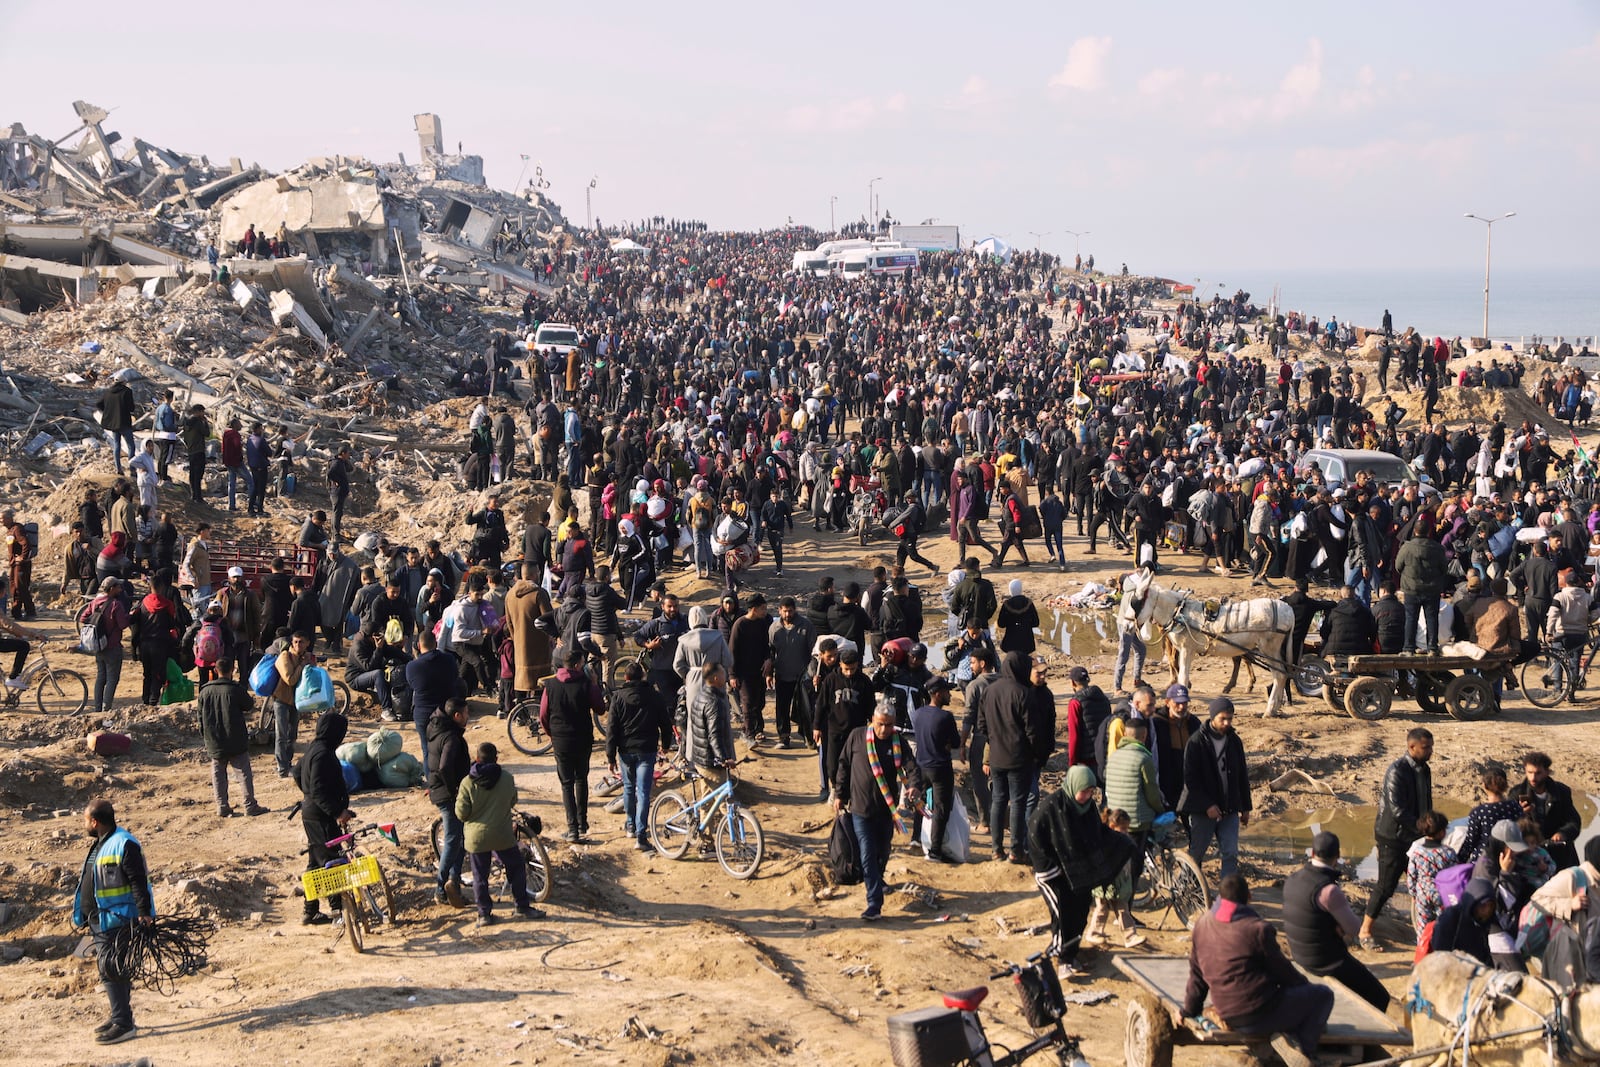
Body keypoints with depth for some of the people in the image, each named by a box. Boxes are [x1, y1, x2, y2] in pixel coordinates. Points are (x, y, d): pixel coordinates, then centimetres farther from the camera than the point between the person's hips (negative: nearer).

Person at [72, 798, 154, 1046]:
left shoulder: (124, 844, -17)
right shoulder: (100, 844, 15)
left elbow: (139, 881, -20)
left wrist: (144, 912, -23)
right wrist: (81, 900, 31)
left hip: (117, 920, -10)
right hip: (99, 920, 10)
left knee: (112, 970, -10)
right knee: (107, 969, 15)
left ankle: (123, 1024, -6)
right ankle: (119, 1017, 25)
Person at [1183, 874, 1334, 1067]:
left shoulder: (1202, 925, 4)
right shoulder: (1258, 928, -13)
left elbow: (1196, 975, 12)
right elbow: (1282, 970, -2)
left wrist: (1190, 1011, 24)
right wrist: (1305, 984, 18)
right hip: (1259, 1013, -8)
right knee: (1323, 995, 6)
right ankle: (1303, 1046, -12)